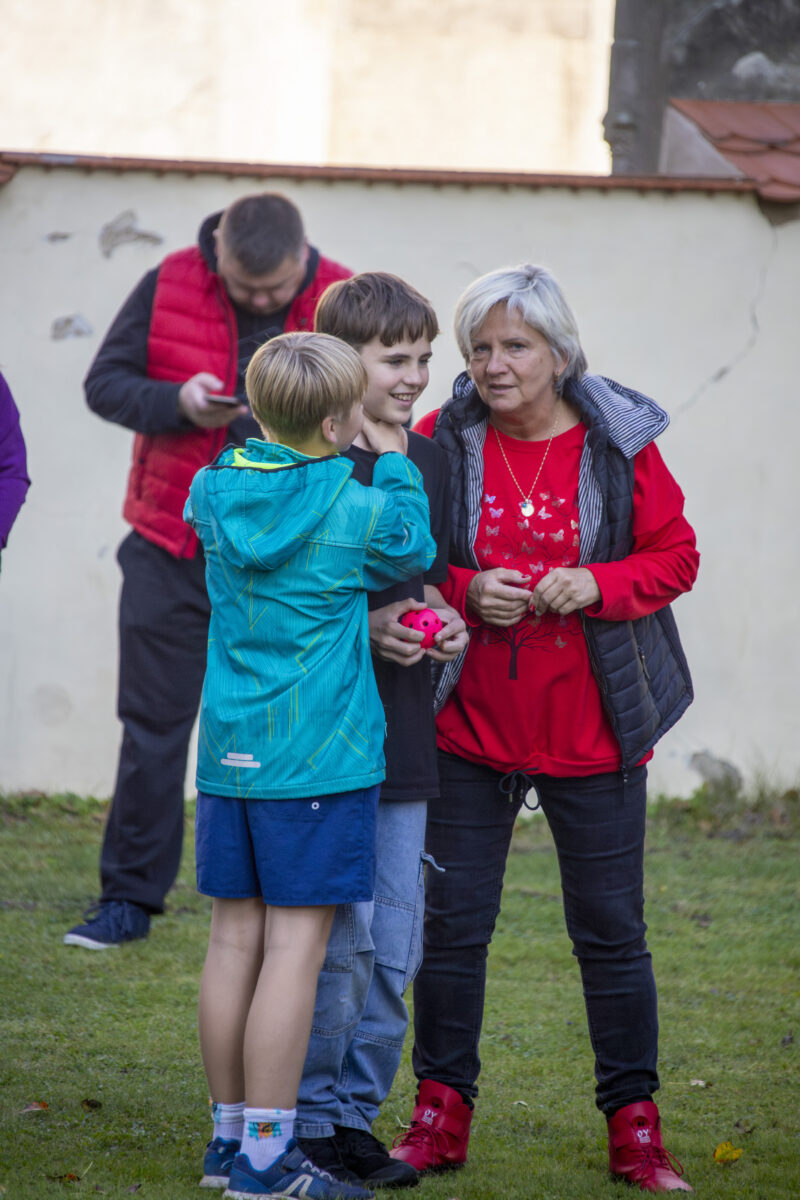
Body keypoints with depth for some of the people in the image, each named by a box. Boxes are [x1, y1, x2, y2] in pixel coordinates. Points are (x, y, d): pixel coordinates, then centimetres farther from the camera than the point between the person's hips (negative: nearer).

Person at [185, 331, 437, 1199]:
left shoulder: (212, 493, 4)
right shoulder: (356, 508, -11)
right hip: (317, 757, -6)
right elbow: (414, 551, 8)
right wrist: (394, 463, 17)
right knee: (294, 948, -3)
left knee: (234, 939, 11)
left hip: (229, 754, 6)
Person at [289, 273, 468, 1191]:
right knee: (340, 935, -7)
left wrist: (442, 618, 2)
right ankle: (312, 1115, 5)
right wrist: (362, 627, -18)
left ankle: (357, 1108, 19)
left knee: (396, 948, 8)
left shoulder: (428, 461, 12)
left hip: (405, 735, 6)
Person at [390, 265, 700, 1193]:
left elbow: (674, 557, 1)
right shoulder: (441, 444, -3)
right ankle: (441, 1113, 17)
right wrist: (465, 592, -15)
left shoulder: (618, 445, -4)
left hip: (593, 729, -1)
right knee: (451, 924, 4)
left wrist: (598, 585, -17)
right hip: (469, 723, 1)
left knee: (610, 931, 5)